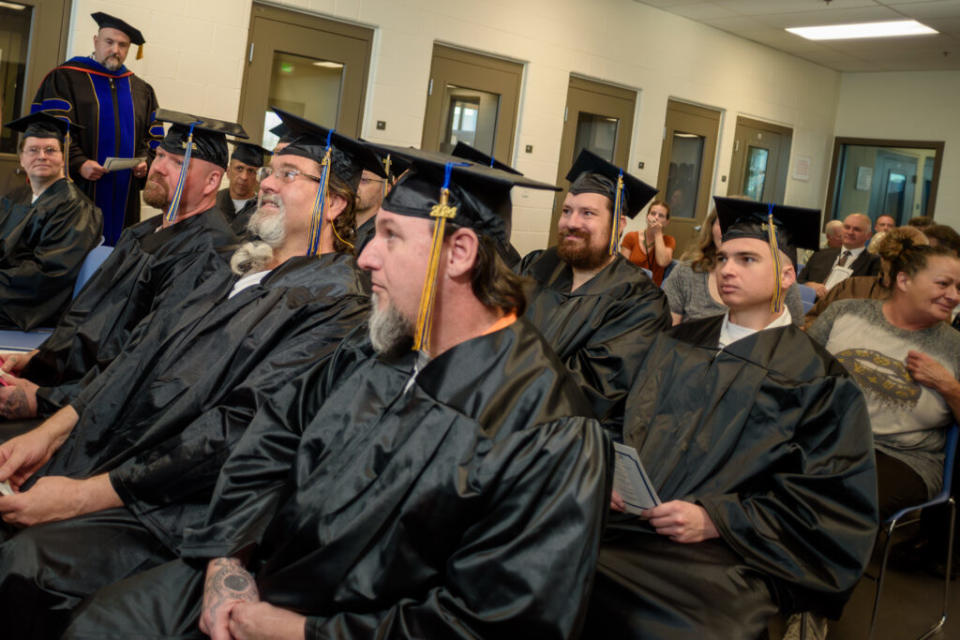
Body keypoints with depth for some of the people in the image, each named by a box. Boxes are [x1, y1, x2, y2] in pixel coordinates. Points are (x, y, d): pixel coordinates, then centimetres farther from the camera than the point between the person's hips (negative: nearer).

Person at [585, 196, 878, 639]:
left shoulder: (818, 380, 4)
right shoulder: (680, 343, 18)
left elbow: (829, 501, -1)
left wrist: (715, 519, -12)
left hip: (721, 554, -4)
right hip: (627, 518, 4)